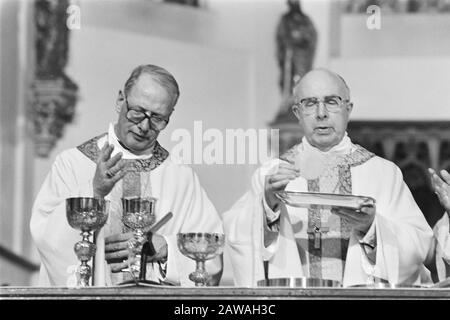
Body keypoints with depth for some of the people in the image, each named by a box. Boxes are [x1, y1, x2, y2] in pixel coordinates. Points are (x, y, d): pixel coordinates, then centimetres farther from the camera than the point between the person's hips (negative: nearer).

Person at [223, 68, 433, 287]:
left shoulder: (384, 173, 11)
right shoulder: (269, 174, 12)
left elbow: (417, 244, 3)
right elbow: (236, 238, 1)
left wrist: (371, 227, -12)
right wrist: (267, 204, -14)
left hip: (363, 294, 1)